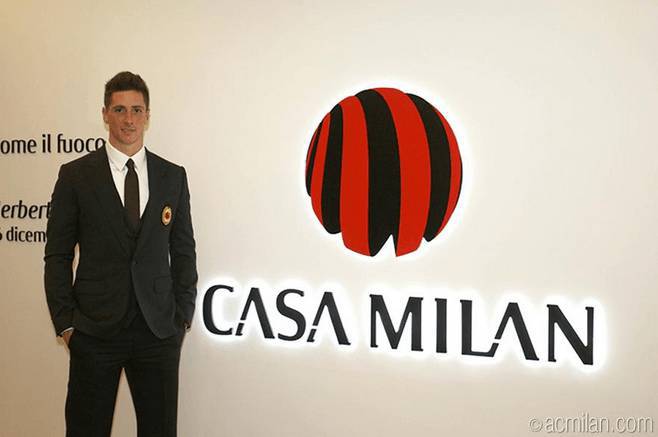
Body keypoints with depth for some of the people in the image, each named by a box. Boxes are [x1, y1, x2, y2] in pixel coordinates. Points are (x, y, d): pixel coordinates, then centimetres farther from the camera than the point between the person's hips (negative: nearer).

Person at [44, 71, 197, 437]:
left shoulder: (173, 176, 6)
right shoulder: (76, 175, 1)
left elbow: (184, 251, 9)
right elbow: (58, 255, 1)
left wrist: (183, 316, 3)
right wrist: (65, 323, -4)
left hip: (159, 329, 2)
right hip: (95, 330, -1)